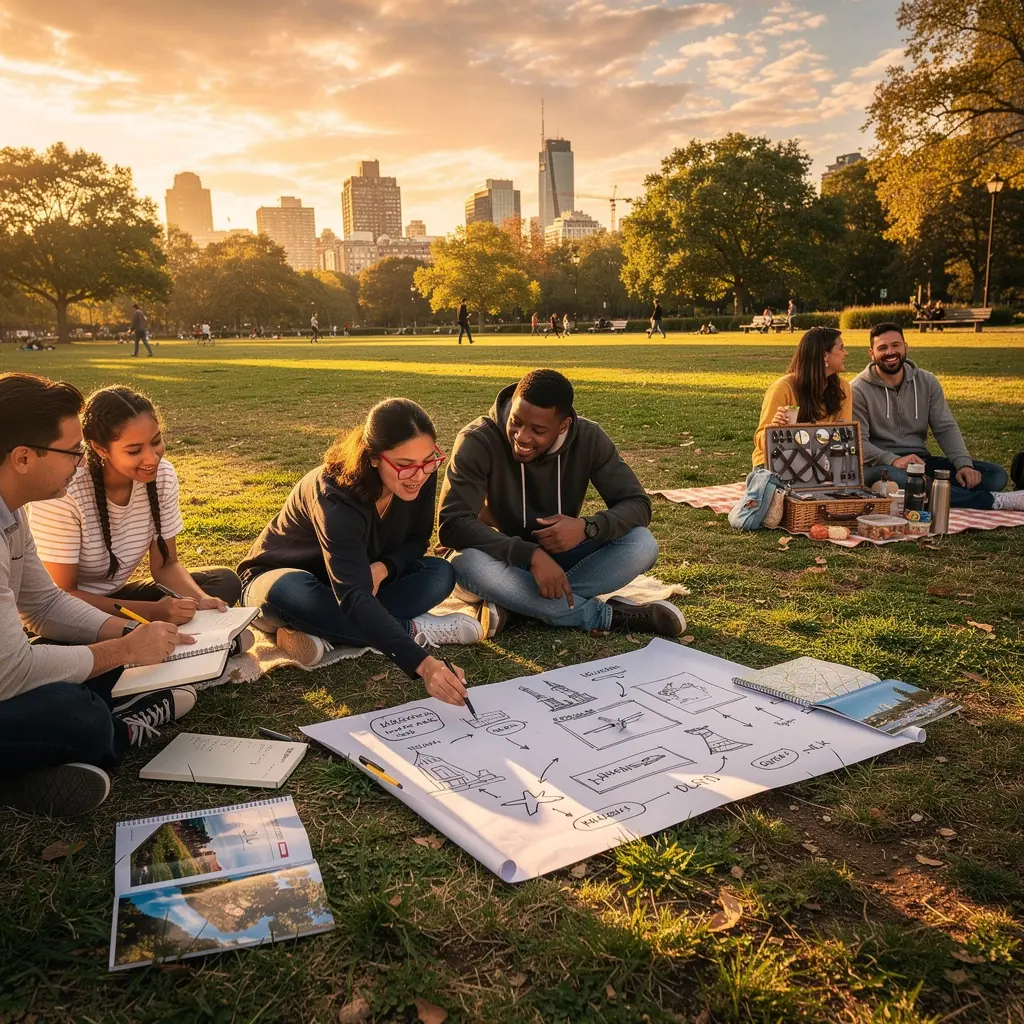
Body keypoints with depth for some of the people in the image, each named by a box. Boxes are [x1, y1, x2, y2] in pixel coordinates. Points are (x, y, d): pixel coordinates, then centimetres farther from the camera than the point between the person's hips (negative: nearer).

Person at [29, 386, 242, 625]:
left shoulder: (163, 476, -10)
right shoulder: (65, 492, -27)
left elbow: (166, 565, -1)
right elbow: (60, 595, -21)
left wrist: (200, 600, -22)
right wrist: (152, 611, -30)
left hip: (116, 597, 7)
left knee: (225, 581, -9)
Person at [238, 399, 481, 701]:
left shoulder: (420, 478, -20)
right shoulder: (335, 496, -37)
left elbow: (416, 541, -3)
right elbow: (353, 596, -47)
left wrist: (383, 567, -27)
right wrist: (420, 662, -59)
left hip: (360, 575, 5)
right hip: (279, 578, -5)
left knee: (440, 574, -18)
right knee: (289, 592, -40)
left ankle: (317, 632, -25)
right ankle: (415, 629, -26)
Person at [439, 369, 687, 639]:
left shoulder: (589, 439, -15)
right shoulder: (477, 441, -23)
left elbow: (637, 504, -13)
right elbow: (452, 524, -30)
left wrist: (587, 527, -34)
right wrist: (532, 555, -40)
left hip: (562, 556, 2)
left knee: (642, 545, -23)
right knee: (466, 563, -38)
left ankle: (510, 604, -24)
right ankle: (606, 616, -27)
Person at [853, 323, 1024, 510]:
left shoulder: (927, 382, 8)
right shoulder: (859, 390, -5)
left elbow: (946, 428, 4)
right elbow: (859, 442, -12)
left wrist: (964, 464, -14)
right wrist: (893, 460, -30)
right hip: (880, 464, -5)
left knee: (995, 475, -10)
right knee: (894, 478, -42)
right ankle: (992, 500, -30)